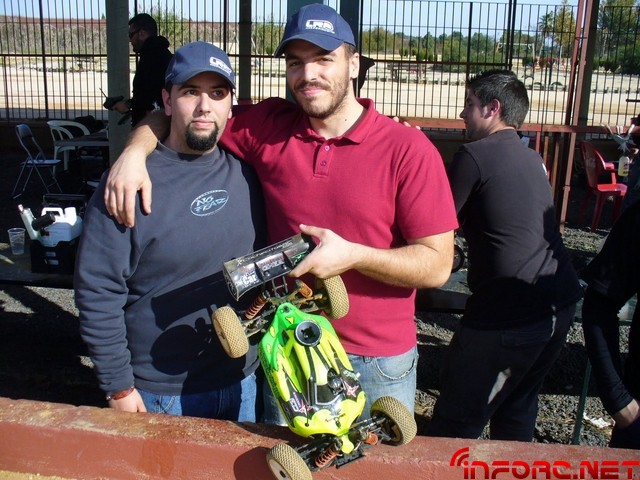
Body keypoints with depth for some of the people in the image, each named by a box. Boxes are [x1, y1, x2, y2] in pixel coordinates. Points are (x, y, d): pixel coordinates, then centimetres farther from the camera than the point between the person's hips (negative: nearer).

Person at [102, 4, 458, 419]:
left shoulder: (409, 150, -14)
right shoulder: (268, 126, -5)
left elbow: (437, 266, -13)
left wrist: (353, 255, -25)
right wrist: (135, 150, -14)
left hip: (378, 364, -2)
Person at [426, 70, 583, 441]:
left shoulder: (475, 155, -9)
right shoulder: (533, 159, 15)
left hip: (509, 313, -9)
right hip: (560, 305, 9)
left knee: (455, 424, 2)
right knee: (518, 408, 24)